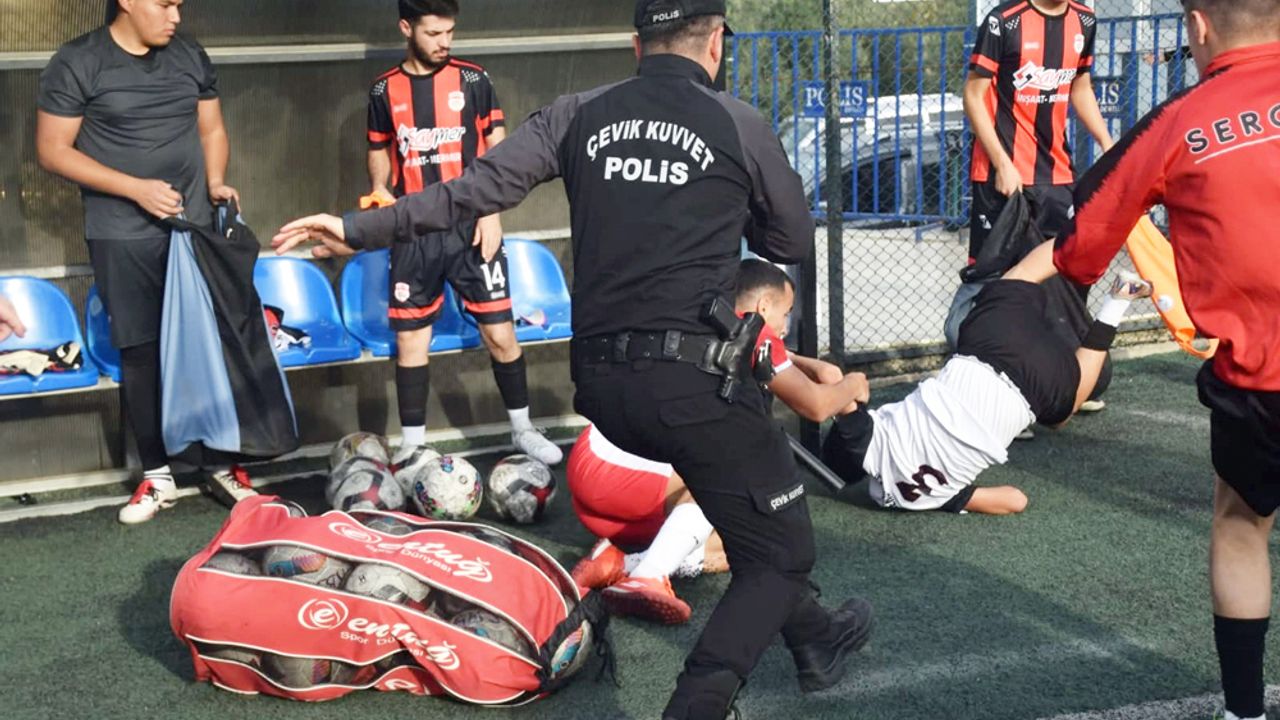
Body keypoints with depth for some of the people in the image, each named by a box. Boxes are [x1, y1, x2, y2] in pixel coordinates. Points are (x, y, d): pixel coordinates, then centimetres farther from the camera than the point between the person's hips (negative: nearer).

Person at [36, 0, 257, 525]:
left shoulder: (190, 56, 6)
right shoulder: (77, 63, -7)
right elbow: (53, 151, -8)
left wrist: (215, 182, -4)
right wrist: (136, 188, -15)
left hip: (195, 226, 3)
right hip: (123, 237, -3)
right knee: (141, 351, 2)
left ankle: (223, 463, 15)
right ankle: (158, 475, 13)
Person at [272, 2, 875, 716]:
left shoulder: (580, 115, 7)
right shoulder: (741, 126, -1)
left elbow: (478, 187, 0)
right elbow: (795, 242, 10)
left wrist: (361, 228, 4)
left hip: (599, 384, 6)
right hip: (692, 381, -6)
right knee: (778, 555, 4)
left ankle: (812, 634, 40)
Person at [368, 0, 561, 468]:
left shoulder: (473, 81, 0)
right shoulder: (385, 91, 5)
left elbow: (498, 152, 3)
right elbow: (379, 161, 14)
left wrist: (491, 214, -6)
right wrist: (381, 197, -5)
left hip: (471, 228, -1)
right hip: (414, 235, 1)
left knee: (499, 333, 0)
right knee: (410, 338, 3)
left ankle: (522, 430, 17)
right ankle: (412, 443, 14)